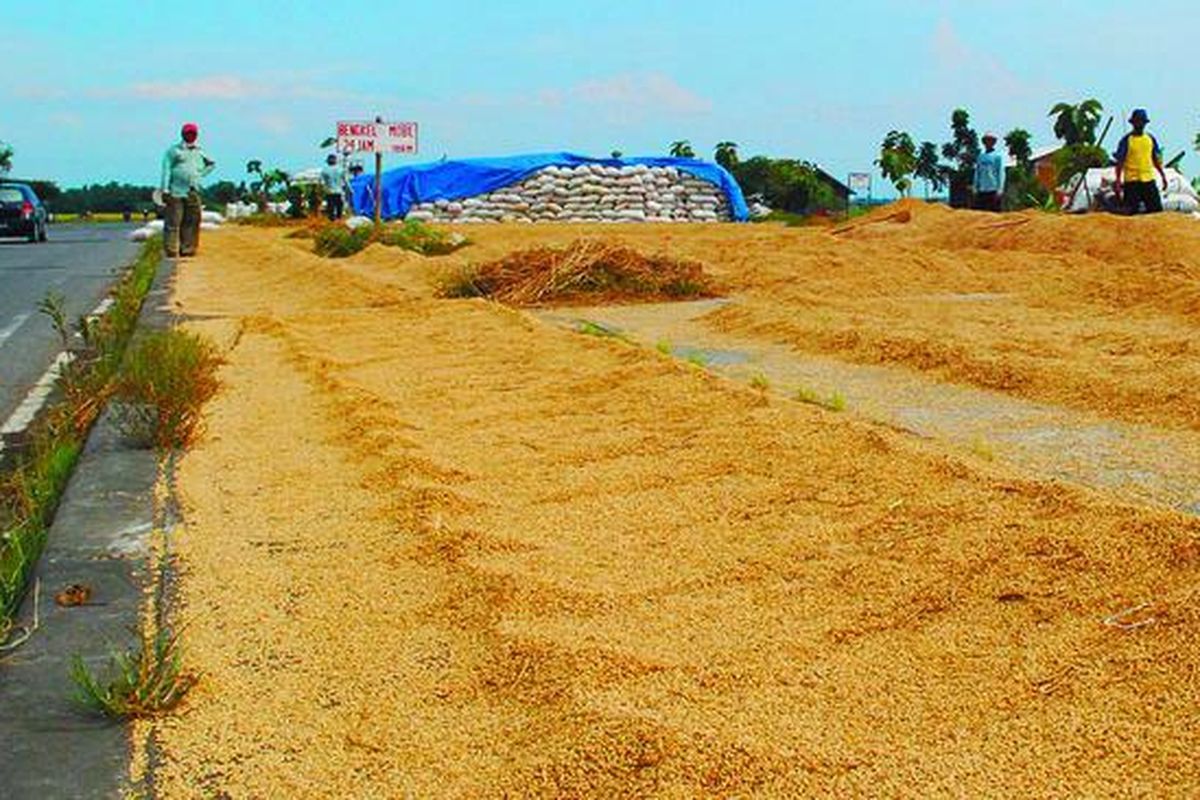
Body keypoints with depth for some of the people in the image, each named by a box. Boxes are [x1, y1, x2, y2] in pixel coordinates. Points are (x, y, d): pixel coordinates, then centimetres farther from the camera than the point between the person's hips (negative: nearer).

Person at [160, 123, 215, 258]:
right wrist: (165, 190, -11)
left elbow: (212, 164, 33)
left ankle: (187, 250, 8)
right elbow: (166, 170, -1)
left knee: (191, 222, 3)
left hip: (192, 194, 5)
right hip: (176, 192, -5)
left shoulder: (199, 152, 19)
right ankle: (171, 251, -7)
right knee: (173, 222, -7)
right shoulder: (173, 150, 6)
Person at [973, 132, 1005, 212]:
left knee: (994, 211, -6)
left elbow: (1001, 173, -4)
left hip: (993, 189, -5)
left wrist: (1000, 189, -10)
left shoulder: (997, 156, -1)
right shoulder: (981, 156, 13)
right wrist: (975, 187, 12)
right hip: (982, 190, 5)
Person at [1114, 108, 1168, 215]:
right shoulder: (1126, 140, -3)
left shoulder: (1151, 139, 11)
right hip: (1132, 181, -4)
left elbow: (1156, 160, 17)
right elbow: (1120, 161, -5)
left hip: (1149, 180, 4)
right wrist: (1118, 181, -12)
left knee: (1157, 209, 1)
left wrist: (1163, 176, 14)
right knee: (1132, 212, -3)